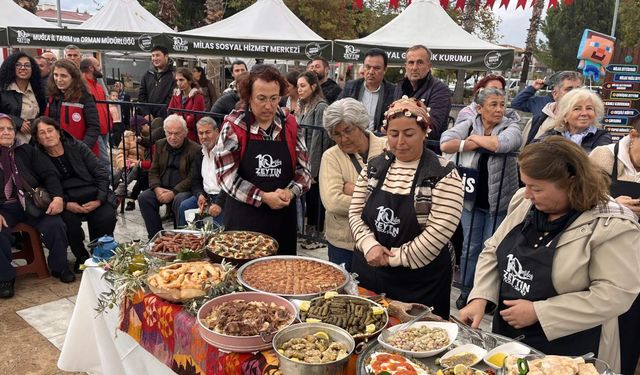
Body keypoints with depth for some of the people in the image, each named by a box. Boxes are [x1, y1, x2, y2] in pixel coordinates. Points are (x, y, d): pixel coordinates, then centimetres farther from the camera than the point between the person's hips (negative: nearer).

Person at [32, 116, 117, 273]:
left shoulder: (77, 147, 4)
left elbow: (101, 173, 2)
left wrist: (99, 200, -11)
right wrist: (66, 204, -19)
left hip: (93, 197, 1)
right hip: (65, 202, 0)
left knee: (107, 217, -27)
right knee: (69, 221, -32)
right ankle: (82, 256, -4)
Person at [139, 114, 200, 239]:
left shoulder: (195, 149, -7)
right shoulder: (160, 145, 12)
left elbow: (192, 178, -12)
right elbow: (153, 171, 11)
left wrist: (173, 192, -21)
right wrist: (157, 188, -10)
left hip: (183, 190, -5)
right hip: (162, 188, 5)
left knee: (179, 201, -35)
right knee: (144, 197, -19)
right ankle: (155, 237, -9)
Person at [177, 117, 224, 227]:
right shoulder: (199, 154, 15)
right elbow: (195, 182, 18)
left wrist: (219, 203, -26)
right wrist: (200, 195, -4)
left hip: (223, 196, -7)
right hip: (206, 196, 7)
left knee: (218, 212, -33)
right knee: (183, 207, -9)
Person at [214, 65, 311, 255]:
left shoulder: (291, 125, 3)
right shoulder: (234, 126, -6)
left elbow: (304, 168, 6)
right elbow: (226, 174, -10)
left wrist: (291, 192, -12)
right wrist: (263, 197, -15)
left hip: (283, 217, 3)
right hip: (243, 217, -2)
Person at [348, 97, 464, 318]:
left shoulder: (443, 174, -13)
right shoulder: (374, 166, 3)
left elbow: (438, 232, -18)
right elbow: (355, 213, 4)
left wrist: (393, 257, -15)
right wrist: (370, 245, -13)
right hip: (367, 274, 5)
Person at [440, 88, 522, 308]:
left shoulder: (510, 126, -3)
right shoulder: (468, 125, 0)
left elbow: (503, 144, -27)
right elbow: (445, 144, -16)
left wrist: (476, 138, -11)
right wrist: (479, 144, -17)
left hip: (499, 201, -1)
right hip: (472, 199, 1)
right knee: (470, 246, 12)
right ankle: (466, 290, 28)